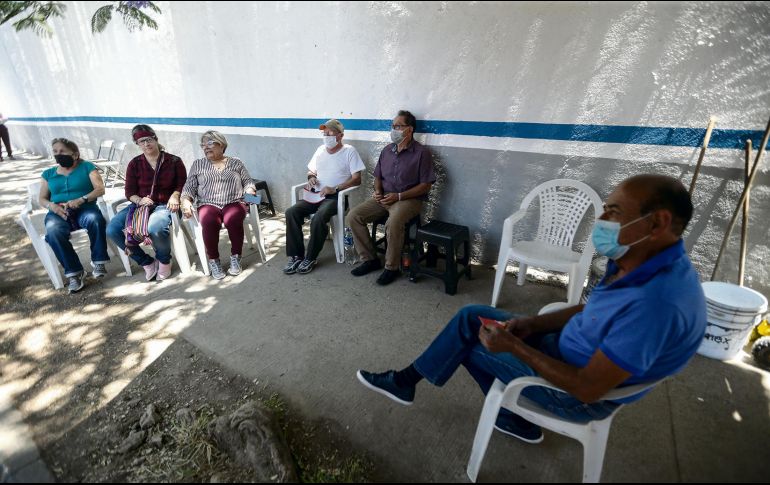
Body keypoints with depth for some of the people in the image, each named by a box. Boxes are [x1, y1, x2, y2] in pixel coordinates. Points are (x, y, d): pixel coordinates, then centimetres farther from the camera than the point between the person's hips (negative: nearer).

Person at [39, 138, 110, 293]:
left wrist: (81, 200, -20)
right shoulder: (48, 174, 21)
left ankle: (98, 261, -22)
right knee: (53, 233, -33)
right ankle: (74, 272, -25)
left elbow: (100, 189, -4)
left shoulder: (87, 167, 10)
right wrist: (52, 206, -8)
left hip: (85, 209, -3)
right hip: (58, 213, 3)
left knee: (96, 220, -40)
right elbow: (42, 199, 17)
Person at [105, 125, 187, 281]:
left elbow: (182, 185, 4)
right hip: (141, 204, 4)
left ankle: (164, 261, -6)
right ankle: (147, 262, -1)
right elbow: (129, 192, 8)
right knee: (112, 229, -20)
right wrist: (139, 200, -15)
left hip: (164, 205, -4)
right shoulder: (134, 163, 9)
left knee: (155, 228, -38)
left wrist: (174, 196, -18)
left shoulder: (174, 161, 3)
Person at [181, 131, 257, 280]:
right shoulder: (198, 164, 18)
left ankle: (235, 257, -16)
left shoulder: (236, 162, 17)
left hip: (234, 203, -1)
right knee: (209, 222, -34)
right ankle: (213, 260, -15)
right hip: (208, 204, 1)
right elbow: (189, 187, 14)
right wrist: (186, 200, -5)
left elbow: (248, 182, 15)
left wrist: (250, 190, -8)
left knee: (233, 220, -36)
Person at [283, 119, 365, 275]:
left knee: (319, 218, -35)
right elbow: (311, 170, 29)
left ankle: (311, 258, -16)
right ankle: (296, 256, -13)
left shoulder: (349, 151, 0)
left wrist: (335, 189, -17)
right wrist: (311, 177, 4)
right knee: (291, 212, -19)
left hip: (336, 196, -6)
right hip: (316, 194, 6)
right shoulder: (321, 150, 19)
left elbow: (357, 179, -7)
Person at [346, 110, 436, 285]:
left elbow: (425, 185, -9)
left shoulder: (421, 153, -5)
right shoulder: (387, 150, 13)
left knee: (393, 223, -37)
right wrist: (377, 191, -1)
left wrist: (398, 196, -17)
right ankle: (369, 259, -2)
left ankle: (392, 267, -15)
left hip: (409, 199, -6)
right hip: (384, 198, 6)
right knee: (353, 216, -13)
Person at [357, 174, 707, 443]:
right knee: (472, 317, 6)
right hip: (567, 347, 8)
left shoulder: (656, 304, -35)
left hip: (576, 395, -7)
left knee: (468, 338, 0)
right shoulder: (642, 263, -6)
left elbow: (587, 388, -29)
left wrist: (514, 345, -22)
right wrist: (531, 323, -2)